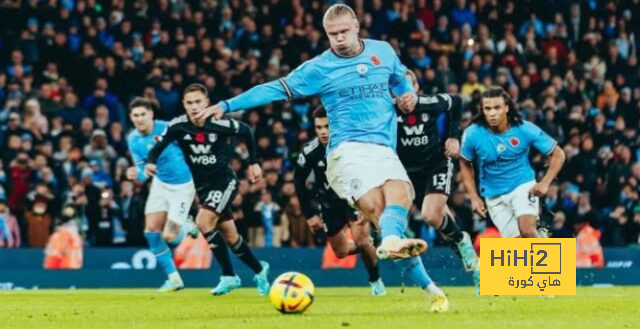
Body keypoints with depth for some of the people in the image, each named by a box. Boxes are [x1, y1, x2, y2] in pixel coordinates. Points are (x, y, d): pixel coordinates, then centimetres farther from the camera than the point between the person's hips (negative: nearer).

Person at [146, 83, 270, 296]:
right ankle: (259, 270, 33)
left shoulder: (219, 125, -21)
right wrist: (150, 162, -34)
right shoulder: (178, 126, -14)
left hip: (224, 182, -5)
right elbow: (158, 146, -12)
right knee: (230, 236, 11)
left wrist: (253, 163, 2)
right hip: (202, 186, 5)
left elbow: (246, 132, -4)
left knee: (203, 222, -24)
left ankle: (229, 276, -13)